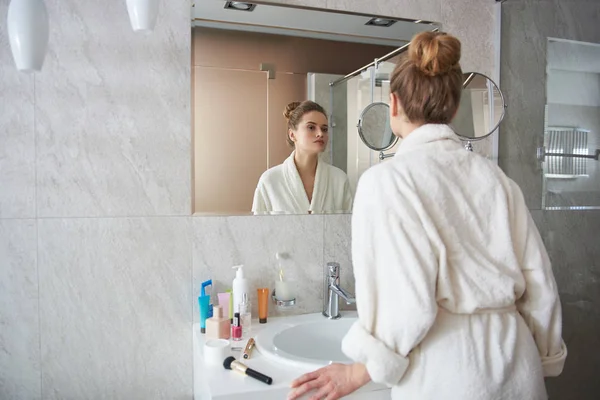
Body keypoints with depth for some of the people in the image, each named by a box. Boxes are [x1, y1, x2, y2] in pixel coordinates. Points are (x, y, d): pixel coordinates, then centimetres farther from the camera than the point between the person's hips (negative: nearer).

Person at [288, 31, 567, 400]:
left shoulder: (386, 180, -15)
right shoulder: (494, 175, 0)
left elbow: (408, 304, -20)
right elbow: (540, 287, 3)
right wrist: (544, 359, 20)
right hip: (518, 367, 6)